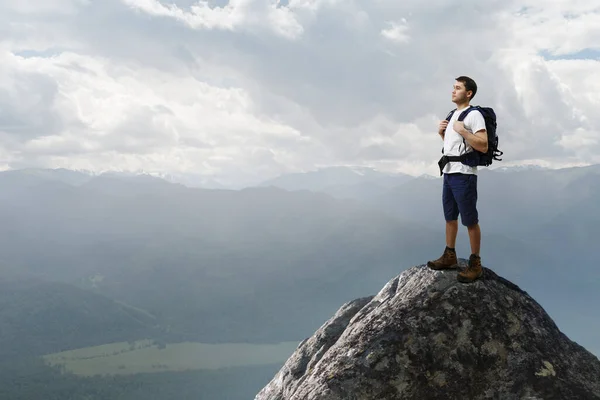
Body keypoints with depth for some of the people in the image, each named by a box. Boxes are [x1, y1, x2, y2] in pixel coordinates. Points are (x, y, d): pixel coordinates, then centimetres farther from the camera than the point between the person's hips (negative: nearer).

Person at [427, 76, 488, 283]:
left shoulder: (474, 115, -12)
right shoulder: (453, 114, 16)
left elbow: (483, 146, -20)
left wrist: (463, 131, -22)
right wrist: (442, 133, 9)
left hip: (464, 175, -9)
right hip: (448, 173, 9)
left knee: (470, 221, -3)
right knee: (450, 217, 17)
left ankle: (475, 264, 5)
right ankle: (450, 256, 29)